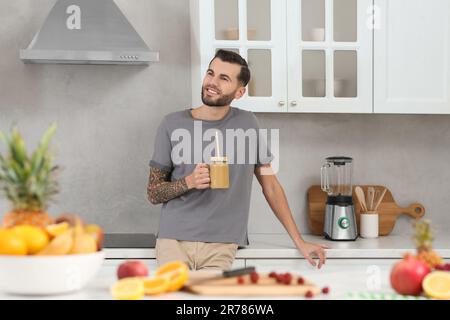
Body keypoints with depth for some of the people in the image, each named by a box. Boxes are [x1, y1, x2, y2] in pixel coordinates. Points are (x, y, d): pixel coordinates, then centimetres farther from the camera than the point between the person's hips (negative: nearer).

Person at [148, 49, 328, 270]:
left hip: (220, 246, 0)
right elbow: (153, 193, 6)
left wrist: (299, 242, 8)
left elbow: (270, 186, 10)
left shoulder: (247, 124, 4)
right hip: (174, 239, 0)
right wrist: (188, 182, -14)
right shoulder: (172, 125, 3)